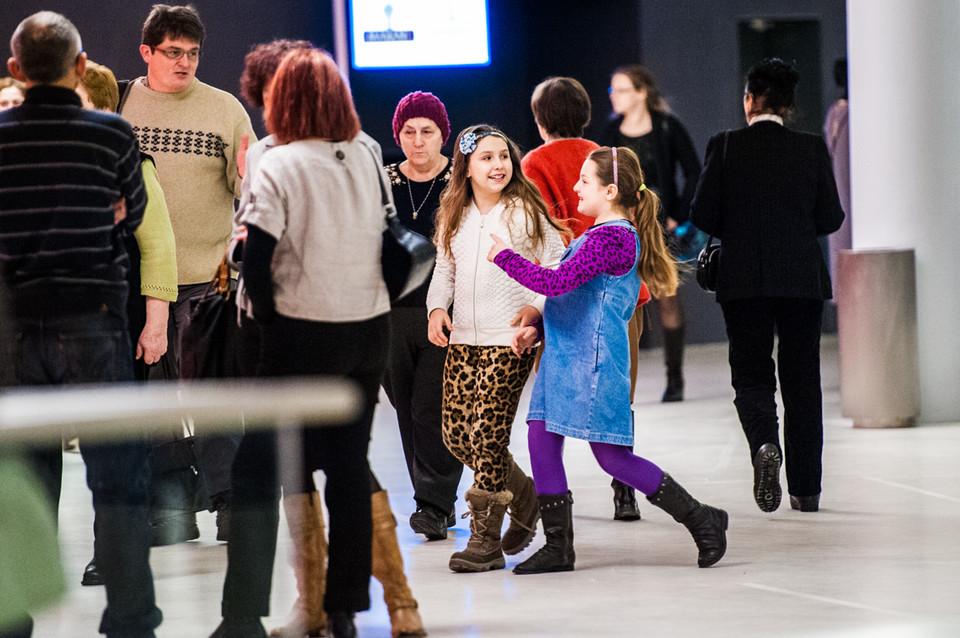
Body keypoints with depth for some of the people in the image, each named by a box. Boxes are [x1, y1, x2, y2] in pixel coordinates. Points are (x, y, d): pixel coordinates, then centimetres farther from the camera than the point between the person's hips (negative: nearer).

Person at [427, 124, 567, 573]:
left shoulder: (525, 211, -3)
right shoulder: (453, 216, 11)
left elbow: (558, 263, 0)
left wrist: (537, 305, -14)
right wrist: (437, 307, 3)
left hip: (509, 339, -6)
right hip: (463, 338, 6)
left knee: (487, 433, -10)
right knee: (456, 434, 3)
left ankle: (486, 539, -2)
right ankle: (524, 499, 26)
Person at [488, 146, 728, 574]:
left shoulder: (611, 238, -17)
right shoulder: (604, 235, 16)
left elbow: (557, 283, -25)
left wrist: (505, 257, -14)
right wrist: (537, 328, 14)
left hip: (593, 362, -10)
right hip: (567, 356, 10)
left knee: (612, 457, -6)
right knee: (541, 439, 7)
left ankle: (700, 519, 4)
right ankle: (558, 546, 13)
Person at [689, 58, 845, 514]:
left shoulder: (725, 146, -3)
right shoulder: (811, 148, 1)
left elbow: (703, 215, -4)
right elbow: (830, 218, 2)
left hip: (744, 279, -1)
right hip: (803, 279, 1)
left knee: (751, 374, 6)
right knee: (802, 378, 9)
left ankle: (765, 443, -25)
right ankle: (806, 489, 9)